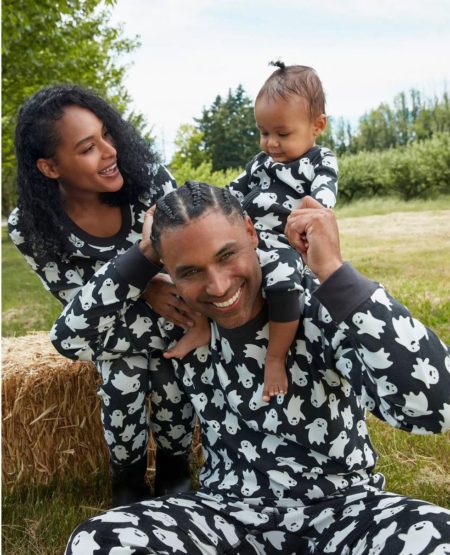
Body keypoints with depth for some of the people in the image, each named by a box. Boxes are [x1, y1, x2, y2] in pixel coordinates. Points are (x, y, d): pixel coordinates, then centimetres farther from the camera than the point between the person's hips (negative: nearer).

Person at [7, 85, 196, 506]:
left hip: (170, 313, 1)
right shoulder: (29, 228, -24)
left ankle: (174, 471, 8)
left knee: (170, 381, -22)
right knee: (123, 382, -24)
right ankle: (128, 480, 5)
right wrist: (145, 289, -37)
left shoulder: (144, 172, -23)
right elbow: (78, 299, -18)